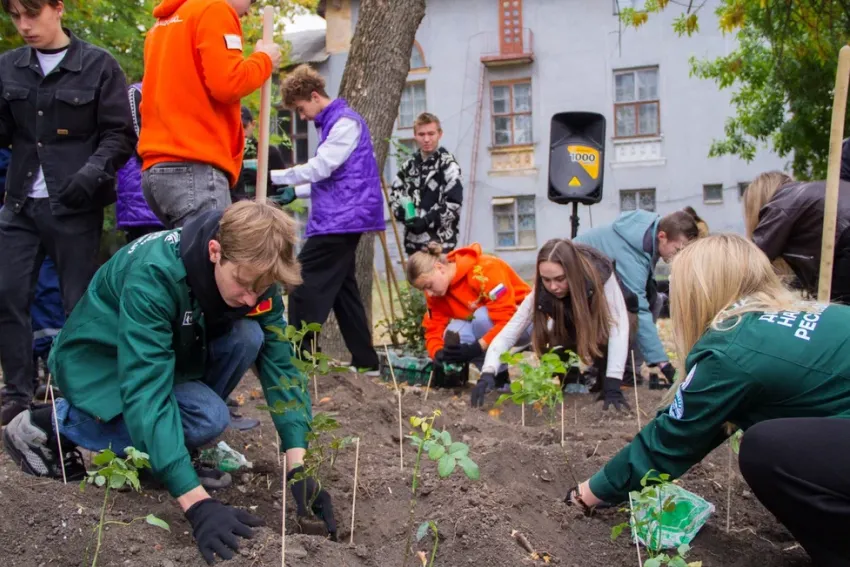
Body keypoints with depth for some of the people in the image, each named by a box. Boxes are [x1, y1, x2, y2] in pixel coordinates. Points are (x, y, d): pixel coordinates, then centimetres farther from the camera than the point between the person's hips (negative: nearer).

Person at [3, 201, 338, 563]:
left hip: (169, 353, 6)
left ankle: (173, 447, -3)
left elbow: (278, 363, -17)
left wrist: (298, 468, -27)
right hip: (99, 363, -5)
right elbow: (146, 393, -42)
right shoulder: (153, 275, -37)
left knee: (248, 337, -21)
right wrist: (197, 503, -47)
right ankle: (52, 425, -8)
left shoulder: (251, 271, -18)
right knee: (209, 418, -27)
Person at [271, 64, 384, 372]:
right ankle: (365, 360, 15)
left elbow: (320, 168, -18)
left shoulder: (345, 121, -10)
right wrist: (295, 192, 13)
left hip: (341, 219, -10)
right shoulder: (331, 123, 20)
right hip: (341, 218, 10)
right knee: (342, 288, 11)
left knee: (304, 285, -9)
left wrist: (271, 175, -14)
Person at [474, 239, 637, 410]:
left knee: (601, 335, -32)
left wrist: (613, 384, -48)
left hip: (613, 315, -4)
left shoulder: (602, 275, -40)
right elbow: (508, 334, -32)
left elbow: (618, 327, -41)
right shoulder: (542, 292, -32)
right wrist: (488, 373, -49)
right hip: (575, 323, 4)